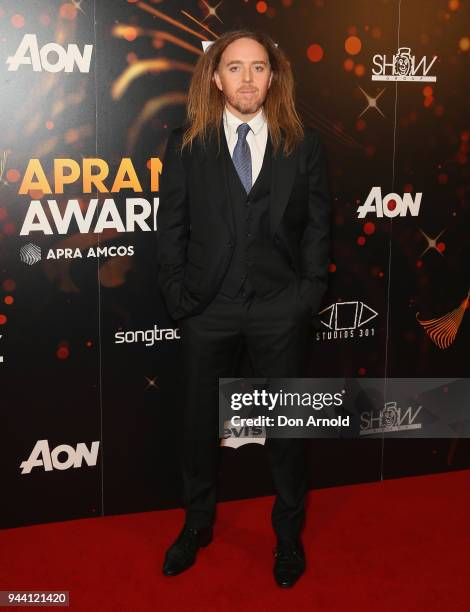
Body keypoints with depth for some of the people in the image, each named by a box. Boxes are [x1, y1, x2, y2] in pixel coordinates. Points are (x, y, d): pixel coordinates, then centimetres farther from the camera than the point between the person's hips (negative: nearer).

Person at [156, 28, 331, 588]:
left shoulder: (303, 144, 3)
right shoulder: (185, 144, 2)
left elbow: (317, 226, 3)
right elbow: (170, 226, 1)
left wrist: (309, 292, -4)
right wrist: (177, 292, -5)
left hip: (282, 310, 0)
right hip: (207, 309, 0)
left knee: (287, 425, 12)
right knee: (199, 422, 14)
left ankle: (289, 533, 33)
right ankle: (197, 524, 36)